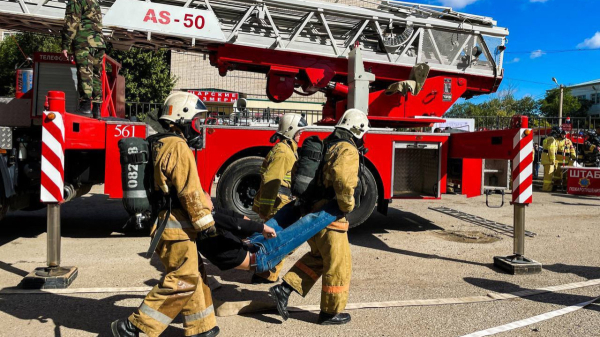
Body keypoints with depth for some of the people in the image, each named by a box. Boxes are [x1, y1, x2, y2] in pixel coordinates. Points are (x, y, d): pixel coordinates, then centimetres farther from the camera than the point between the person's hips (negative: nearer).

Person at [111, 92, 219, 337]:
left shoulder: (162, 145, 15)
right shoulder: (179, 148, -17)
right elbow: (190, 192, -20)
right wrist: (206, 223, -13)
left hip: (170, 223, 10)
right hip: (177, 228, -10)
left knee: (194, 276, 16)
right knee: (183, 281, -4)